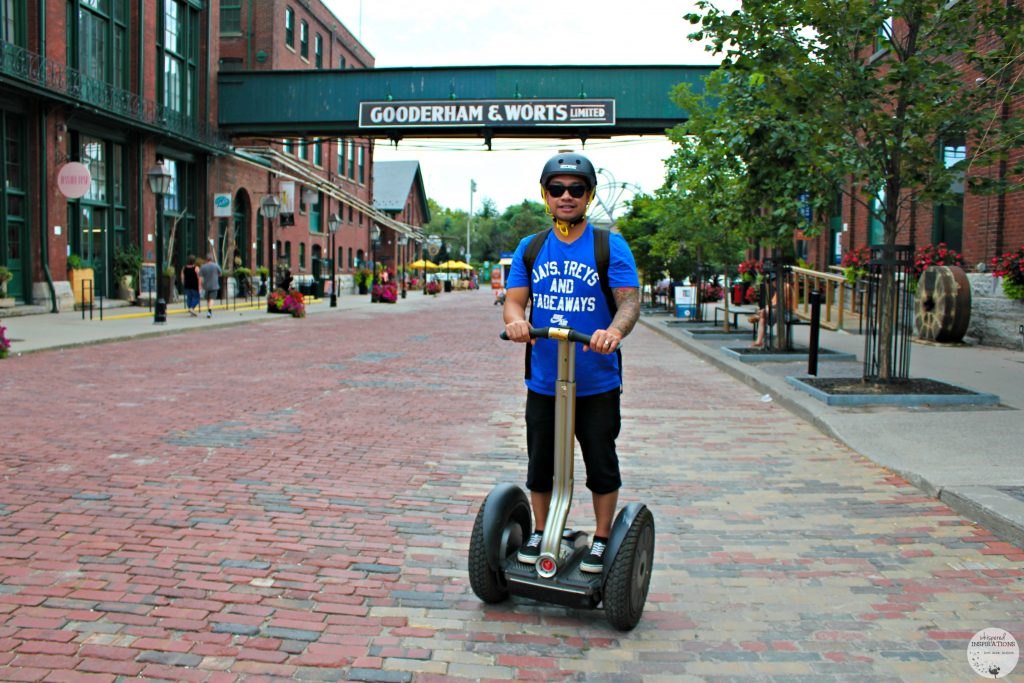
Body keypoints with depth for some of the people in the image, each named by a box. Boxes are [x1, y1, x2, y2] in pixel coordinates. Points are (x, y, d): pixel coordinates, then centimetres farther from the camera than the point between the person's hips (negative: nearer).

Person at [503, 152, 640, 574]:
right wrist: (515, 320, -24)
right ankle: (539, 533, 33)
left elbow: (630, 299, -13)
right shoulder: (530, 249, 7)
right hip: (543, 382, 3)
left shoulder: (611, 246, -4)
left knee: (602, 466, 9)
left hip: (597, 384, -2)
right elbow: (514, 299, 0)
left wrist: (614, 330, -35)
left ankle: (601, 539, 27)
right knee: (540, 464, 13)